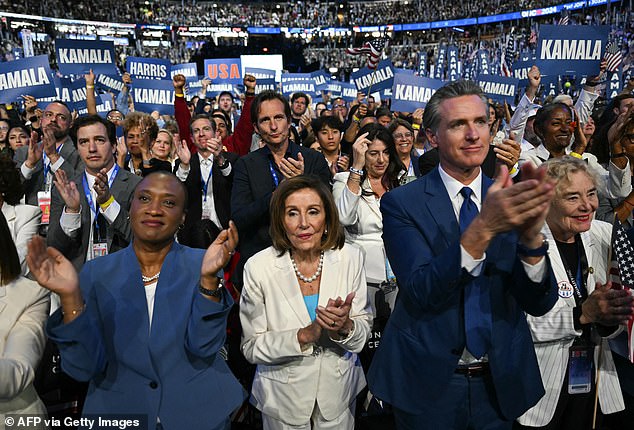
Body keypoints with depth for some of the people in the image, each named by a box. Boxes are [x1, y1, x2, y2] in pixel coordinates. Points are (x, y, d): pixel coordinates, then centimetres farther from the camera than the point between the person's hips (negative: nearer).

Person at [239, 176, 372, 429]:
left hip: (339, 389, 2)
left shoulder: (350, 258, -12)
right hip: (283, 397, -1)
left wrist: (345, 327, -26)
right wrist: (306, 335, -28)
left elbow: (364, 330, -5)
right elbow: (251, 348, -14)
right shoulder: (258, 267, -18)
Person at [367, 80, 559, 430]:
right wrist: (484, 227, -35)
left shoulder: (511, 198, -4)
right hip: (427, 383, -3)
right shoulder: (401, 203, -13)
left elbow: (539, 303, -9)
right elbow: (421, 292, -23)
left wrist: (531, 236, -28)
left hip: (501, 384, 3)